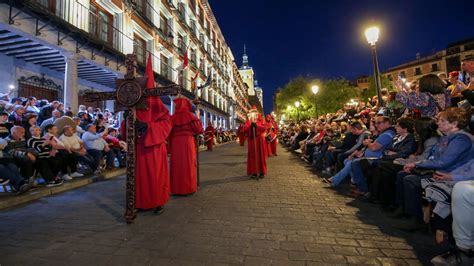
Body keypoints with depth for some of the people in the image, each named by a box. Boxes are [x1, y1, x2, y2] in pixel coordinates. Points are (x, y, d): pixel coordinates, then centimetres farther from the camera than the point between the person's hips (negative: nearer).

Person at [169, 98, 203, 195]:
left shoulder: (173, 117, 4)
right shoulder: (190, 115, -1)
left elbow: (170, 133, 3)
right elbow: (199, 130, -3)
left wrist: (170, 146, 10)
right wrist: (197, 118, 12)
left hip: (176, 143, 2)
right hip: (188, 143, -2)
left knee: (177, 165, 8)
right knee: (188, 164, 5)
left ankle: (177, 189, 15)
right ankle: (188, 188, 10)